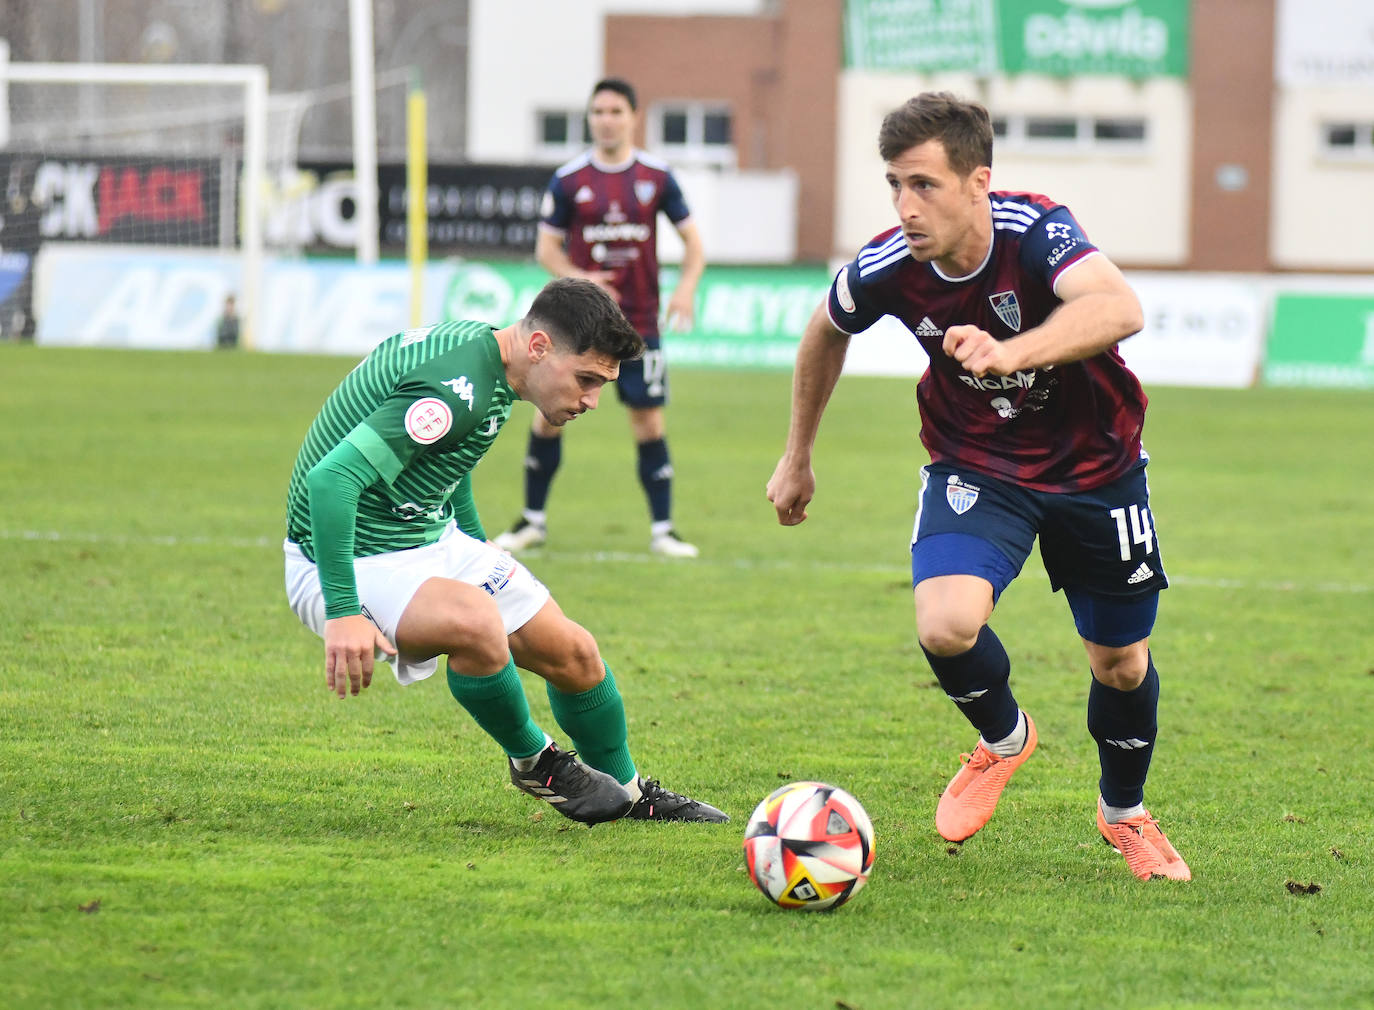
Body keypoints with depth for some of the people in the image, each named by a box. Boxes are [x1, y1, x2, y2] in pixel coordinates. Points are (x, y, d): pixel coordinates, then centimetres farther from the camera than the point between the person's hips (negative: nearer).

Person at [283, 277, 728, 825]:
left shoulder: (479, 346, 2)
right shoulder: (460, 389, -30)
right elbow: (331, 478, -36)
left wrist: (477, 546, 32)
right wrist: (343, 613, -39)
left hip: (432, 538, 10)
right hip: (354, 562, -10)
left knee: (572, 653, 7)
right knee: (477, 621, -36)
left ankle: (630, 793, 32)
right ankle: (533, 760, -8)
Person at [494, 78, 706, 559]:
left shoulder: (657, 177, 1)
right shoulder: (568, 180, -1)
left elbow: (691, 238, 8)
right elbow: (547, 247, 2)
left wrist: (686, 286, -10)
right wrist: (579, 279, -17)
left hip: (638, 322, 0)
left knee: (648, 420, -3)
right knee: (550, 413, 0)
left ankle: (662, 529, 6)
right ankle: (533, 520, 15)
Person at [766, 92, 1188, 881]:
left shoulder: (1035, 231, -32)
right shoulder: (888, 269, -20)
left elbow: (1119, 309, -52)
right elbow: (827, 331, 5)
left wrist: (1011, 353, -68)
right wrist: (798, 459, 14)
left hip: (1093, 463, -1)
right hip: (975, 464, 1)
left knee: (1121, 665, 8)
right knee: (946, 624, -24)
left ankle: (1125, 814, 40)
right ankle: (1004, 739, 12)